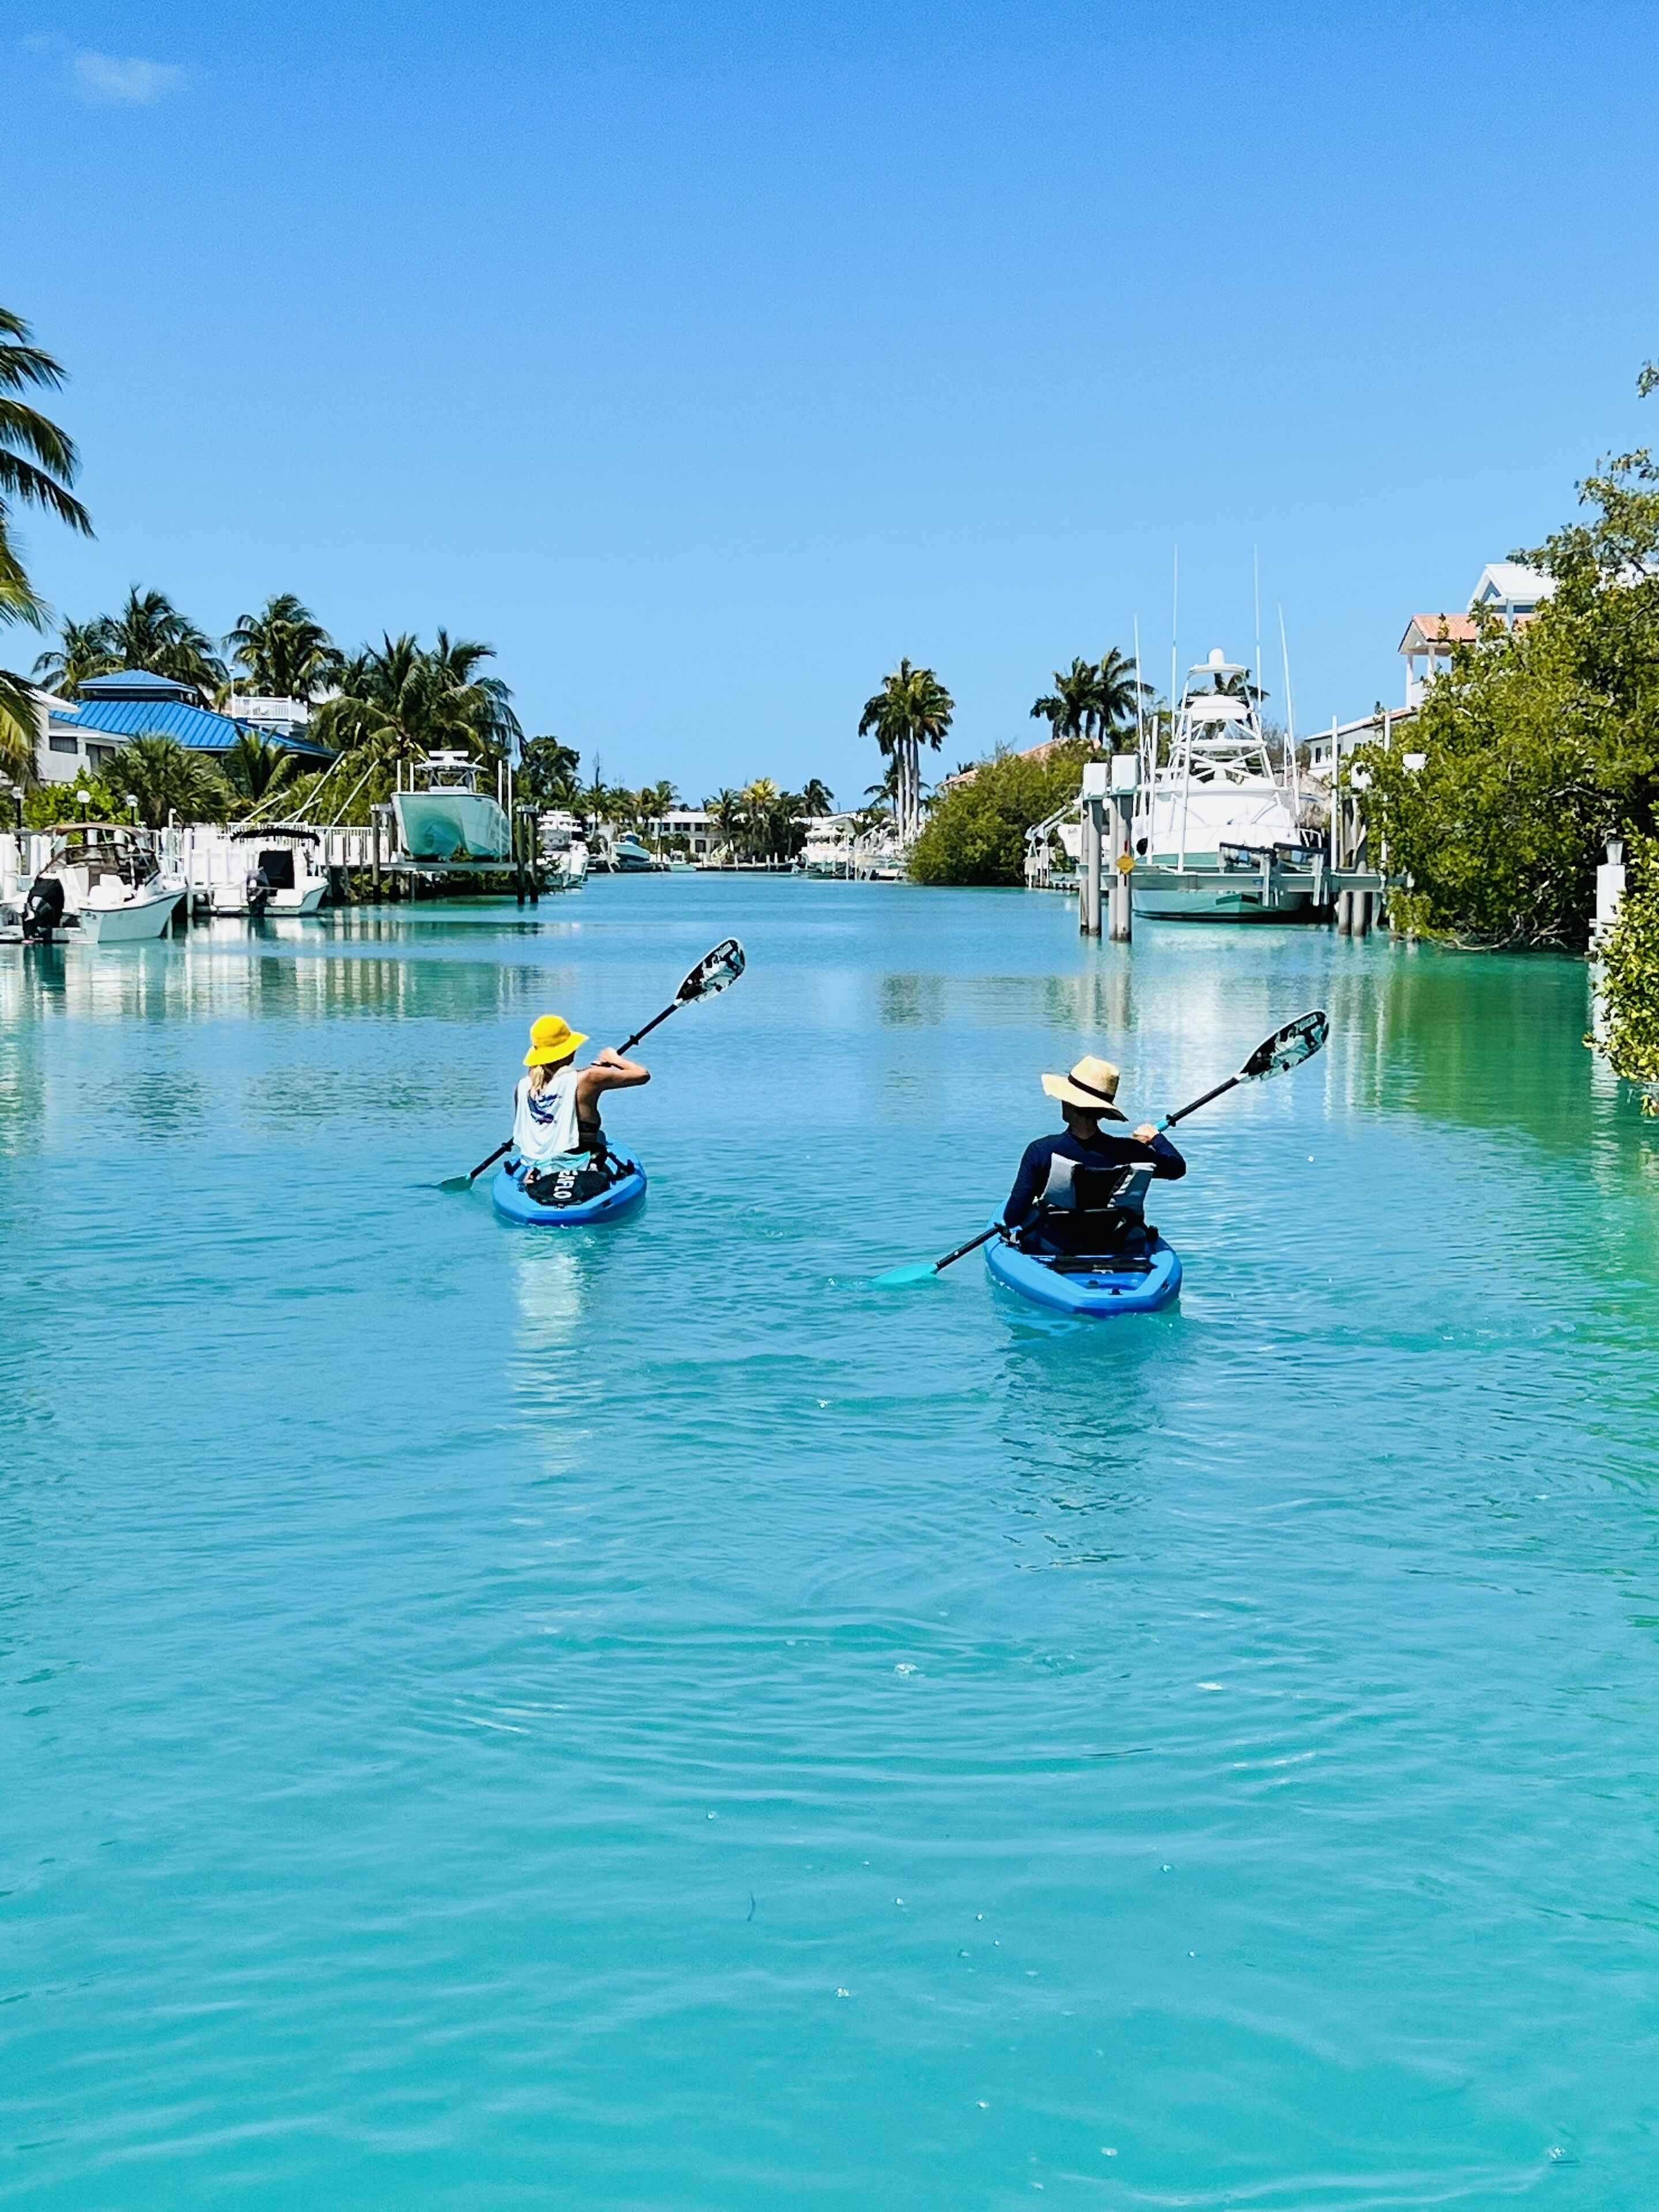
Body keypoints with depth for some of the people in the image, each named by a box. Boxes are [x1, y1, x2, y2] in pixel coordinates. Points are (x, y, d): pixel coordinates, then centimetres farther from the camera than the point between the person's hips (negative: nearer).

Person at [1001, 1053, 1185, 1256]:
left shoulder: (1042, 1151, -21)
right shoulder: (1128, 1152, -15)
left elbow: (1012, 1218, -20)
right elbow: (1178, 1167, 5)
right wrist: (1155, 1137, 25)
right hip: (1117, 1253, 2)